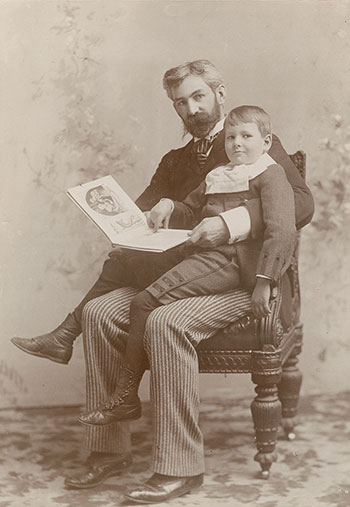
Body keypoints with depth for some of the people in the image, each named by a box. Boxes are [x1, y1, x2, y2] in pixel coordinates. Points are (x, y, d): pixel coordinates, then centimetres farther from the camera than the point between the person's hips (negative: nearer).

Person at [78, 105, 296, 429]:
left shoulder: (270, 175, -3)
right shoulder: (216, 177, 24)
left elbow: (282, 230, -16)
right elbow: (189, 212, 36)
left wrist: (263, 281, -25)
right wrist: (168, 207, 12)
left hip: (229, 260, -10)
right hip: (198, 251, 10)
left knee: (146, 302, -19)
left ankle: (125, 398, -13)